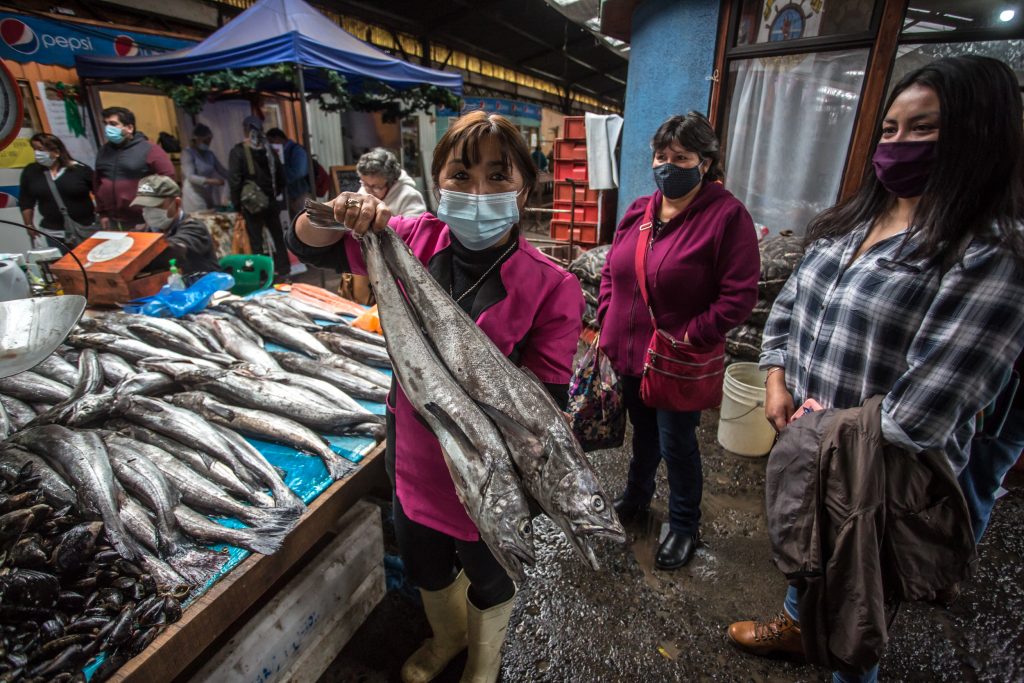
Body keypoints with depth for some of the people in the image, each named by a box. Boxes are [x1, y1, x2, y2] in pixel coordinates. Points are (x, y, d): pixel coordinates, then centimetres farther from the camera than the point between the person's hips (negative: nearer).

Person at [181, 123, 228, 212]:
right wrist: (211, 181, -30)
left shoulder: (209, 154, 10)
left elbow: (222, 171, 12)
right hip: (195, 197, -6)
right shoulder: (188, 153, -7)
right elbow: (190, 177, -17)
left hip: (210, 196, 6)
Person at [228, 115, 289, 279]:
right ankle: (283, 269, 16)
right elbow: (280, 176, 7)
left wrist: (237, 203, -4)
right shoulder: (268, 149, 3)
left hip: (251, 203, -4)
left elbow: (234, 180, -13)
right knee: (277, 236, 12)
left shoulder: (238, 151, -9)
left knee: (256, 241, 1)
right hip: (270, 201, 4)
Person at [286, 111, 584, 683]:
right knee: (423, 564, 30)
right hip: (413, 454, 5)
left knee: (487, 579, 25)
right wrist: (341, 210, -21)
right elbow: (309, 247, -1)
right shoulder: (417, 239, -11)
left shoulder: (550, 287, -24)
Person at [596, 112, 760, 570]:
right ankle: (636, 498, 49)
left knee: (676, 446, 10)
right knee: (642, 431, 24)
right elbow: (611, 271, 12)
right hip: (628, 353, 6)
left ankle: (684, 526, 36)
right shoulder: (639, 211, 5)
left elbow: (739, 296, -16)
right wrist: (607, 322, 3)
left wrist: (691, 337, -20)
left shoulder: (727, 215, -13)